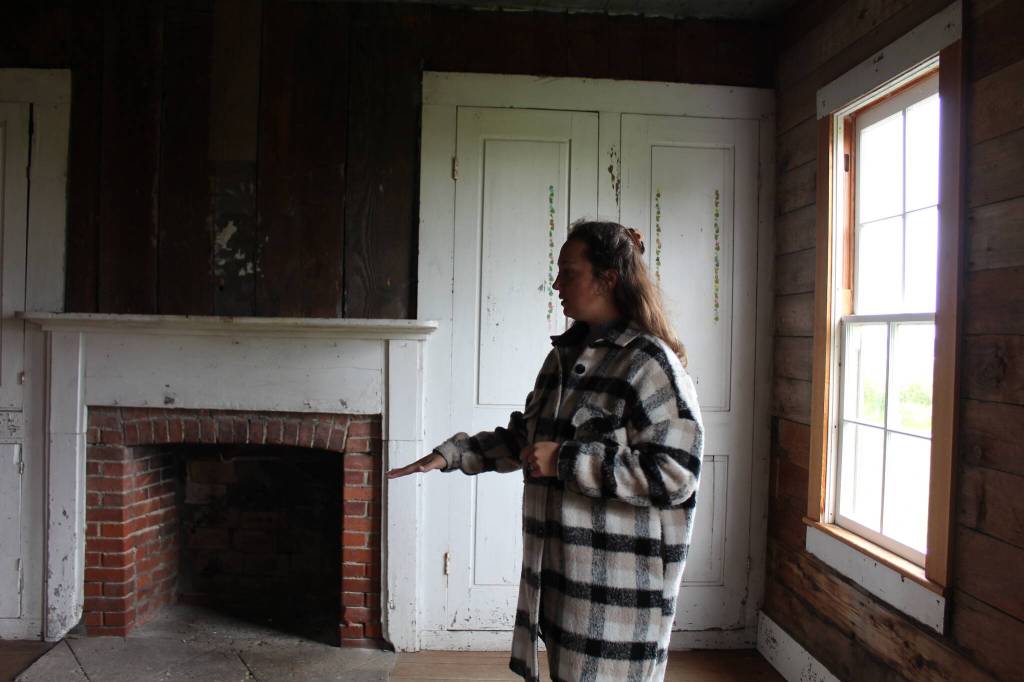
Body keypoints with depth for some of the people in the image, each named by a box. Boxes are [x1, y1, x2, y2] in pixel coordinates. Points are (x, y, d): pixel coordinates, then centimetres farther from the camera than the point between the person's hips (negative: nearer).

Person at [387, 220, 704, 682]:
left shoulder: (650, 364, -14)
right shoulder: (565, 355, 10)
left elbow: (674, 475, -21)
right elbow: (523, 438, 20)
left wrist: (565, 462, -20)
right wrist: (450, 454, 10)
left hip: (620, 583, -7)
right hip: (561, 567, 7)